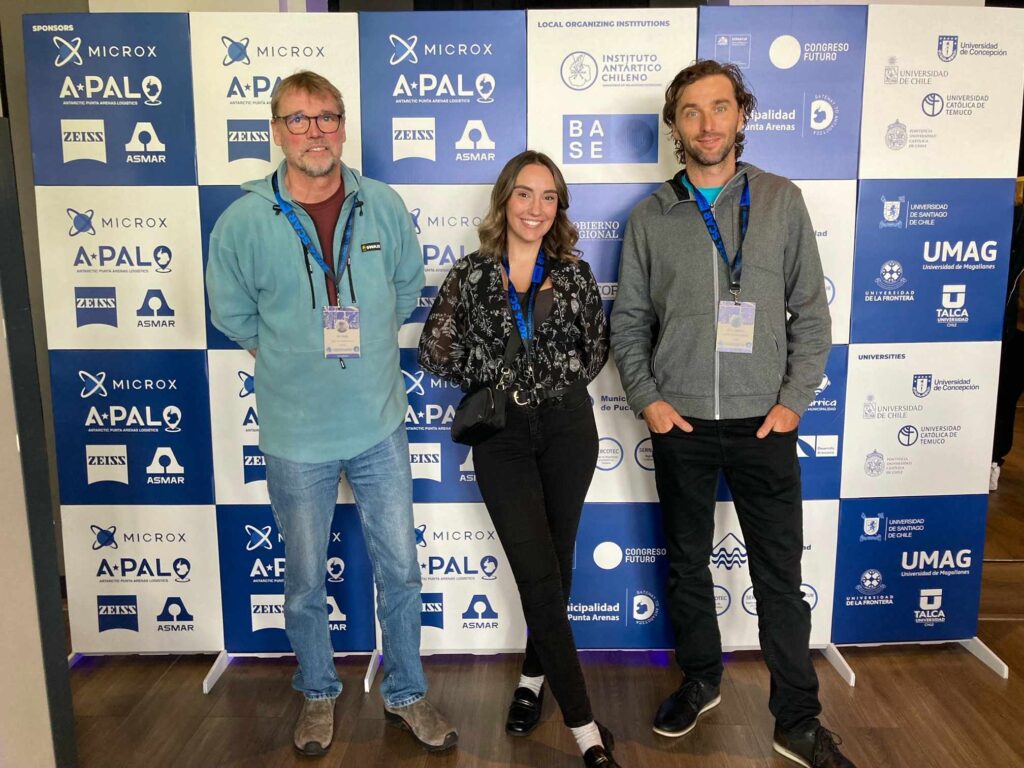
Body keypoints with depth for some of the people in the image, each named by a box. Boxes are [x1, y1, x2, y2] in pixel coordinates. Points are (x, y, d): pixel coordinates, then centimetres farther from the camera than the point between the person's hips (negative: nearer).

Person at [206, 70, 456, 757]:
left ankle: (407, 695, 33)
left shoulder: (385, 207, -4)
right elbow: (232, 315, 5)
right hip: (296, 435, -1)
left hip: (380, 423, 2)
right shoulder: (243, 222, -9)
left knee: (400, 571, 11)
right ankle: (319, 695, 39)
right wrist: (294, 361, 5)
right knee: (306, 581, 14)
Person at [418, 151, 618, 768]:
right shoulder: (471, 274, 1)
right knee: (538, 572, -5)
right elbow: (438, 351, -2)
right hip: (502, 434, -2)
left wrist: (549, 379, -7)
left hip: (567, 427, 2)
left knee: (557, 562, 11)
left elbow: (597, 347, 4)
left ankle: (534, 678, 34)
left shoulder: (573, 271, 5)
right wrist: (500, 381, -5)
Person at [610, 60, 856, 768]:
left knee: (781, 575, 6)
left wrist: (793, 401, -5)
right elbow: (629, 321, 6)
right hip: (681, 425, 1)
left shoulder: (782, 200, 2)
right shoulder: (650, 217, 4)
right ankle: (701, 681, 36)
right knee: (687, 565, 14)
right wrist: (647, 398, -5)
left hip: (764, 422, -1)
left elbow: (811, 312, 2)